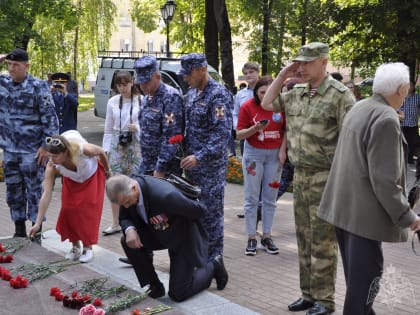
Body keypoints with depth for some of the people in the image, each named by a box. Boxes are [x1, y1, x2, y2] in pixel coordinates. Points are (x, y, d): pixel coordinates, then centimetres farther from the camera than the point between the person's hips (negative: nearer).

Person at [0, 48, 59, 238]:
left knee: (34, 191, 4)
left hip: (32, 150, -5)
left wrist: (46, 146, -14)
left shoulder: (38, 86, -8)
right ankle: (19, 231, 24)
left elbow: (50, 118, -8)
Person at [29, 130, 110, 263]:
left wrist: (107, 170, 0)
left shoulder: (83, 149, -42)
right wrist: (38, 223, -35)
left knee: (89, 211, -9)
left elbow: (101, 152, -19)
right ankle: (75, 246, 10)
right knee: (68, 209, -8)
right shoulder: (51, 166, -35)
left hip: (93, 176, -2)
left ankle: (88, 248, 3)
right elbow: (47, 194, -34)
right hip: (72, 181, 2)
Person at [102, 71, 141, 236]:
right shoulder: (112, 102, 6)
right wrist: (105, 149, 8)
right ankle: (116, 223, 16)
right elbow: (108, 129, 12)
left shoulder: (140, 100, -5)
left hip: (135, 145, -3)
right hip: (117, 145, 4)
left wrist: (138, 128, -19)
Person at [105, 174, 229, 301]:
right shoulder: (127, 192, -17)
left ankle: (213, 267, 20)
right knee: (128, 242, -16)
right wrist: (130, 229, -25)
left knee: (178, 294, -6)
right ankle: (155, 286, 1)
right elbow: (124, 218, -1)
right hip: (160, 234, 7)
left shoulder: (164, 195, -39)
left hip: (184, 237, -7)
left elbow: (199, 209, -27)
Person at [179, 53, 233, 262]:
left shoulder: (219, 95, -14)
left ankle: (212, 258, 10)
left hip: (212, 165, -8)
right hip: (192, 163, 8)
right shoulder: (191, 94, 12)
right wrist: (185, 154, 11)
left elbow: (223, 132, -21)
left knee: (211, 212, 0)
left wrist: (200, 156, -27)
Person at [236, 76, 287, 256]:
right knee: (252, 198, 1)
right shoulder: (247, 107, -8)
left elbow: (286, 130, 7)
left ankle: (267, 236, 17)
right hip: (254, 154, -2)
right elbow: (239, 134, -6)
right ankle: (251, 238, 8)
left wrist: (282, 150, -4)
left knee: (270, 198, 8)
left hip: (275, 154, 2)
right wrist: (255, 128, -23)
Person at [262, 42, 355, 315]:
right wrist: (283, 75, 7)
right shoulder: (297, 94, 10)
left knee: (323, 242, -2)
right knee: (304, 239, 13)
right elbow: (268, 103, 19)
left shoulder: (340, 95, -12)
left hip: (325, 177, -7)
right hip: (300, 175, 8)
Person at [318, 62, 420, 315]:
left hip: (344, 206, 9)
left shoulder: (359, 108, 10)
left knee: (357, 273, 21)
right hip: (364, 212, -9)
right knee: (366, 275, 1)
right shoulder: (386, 119, -19)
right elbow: (384, 178, -21)